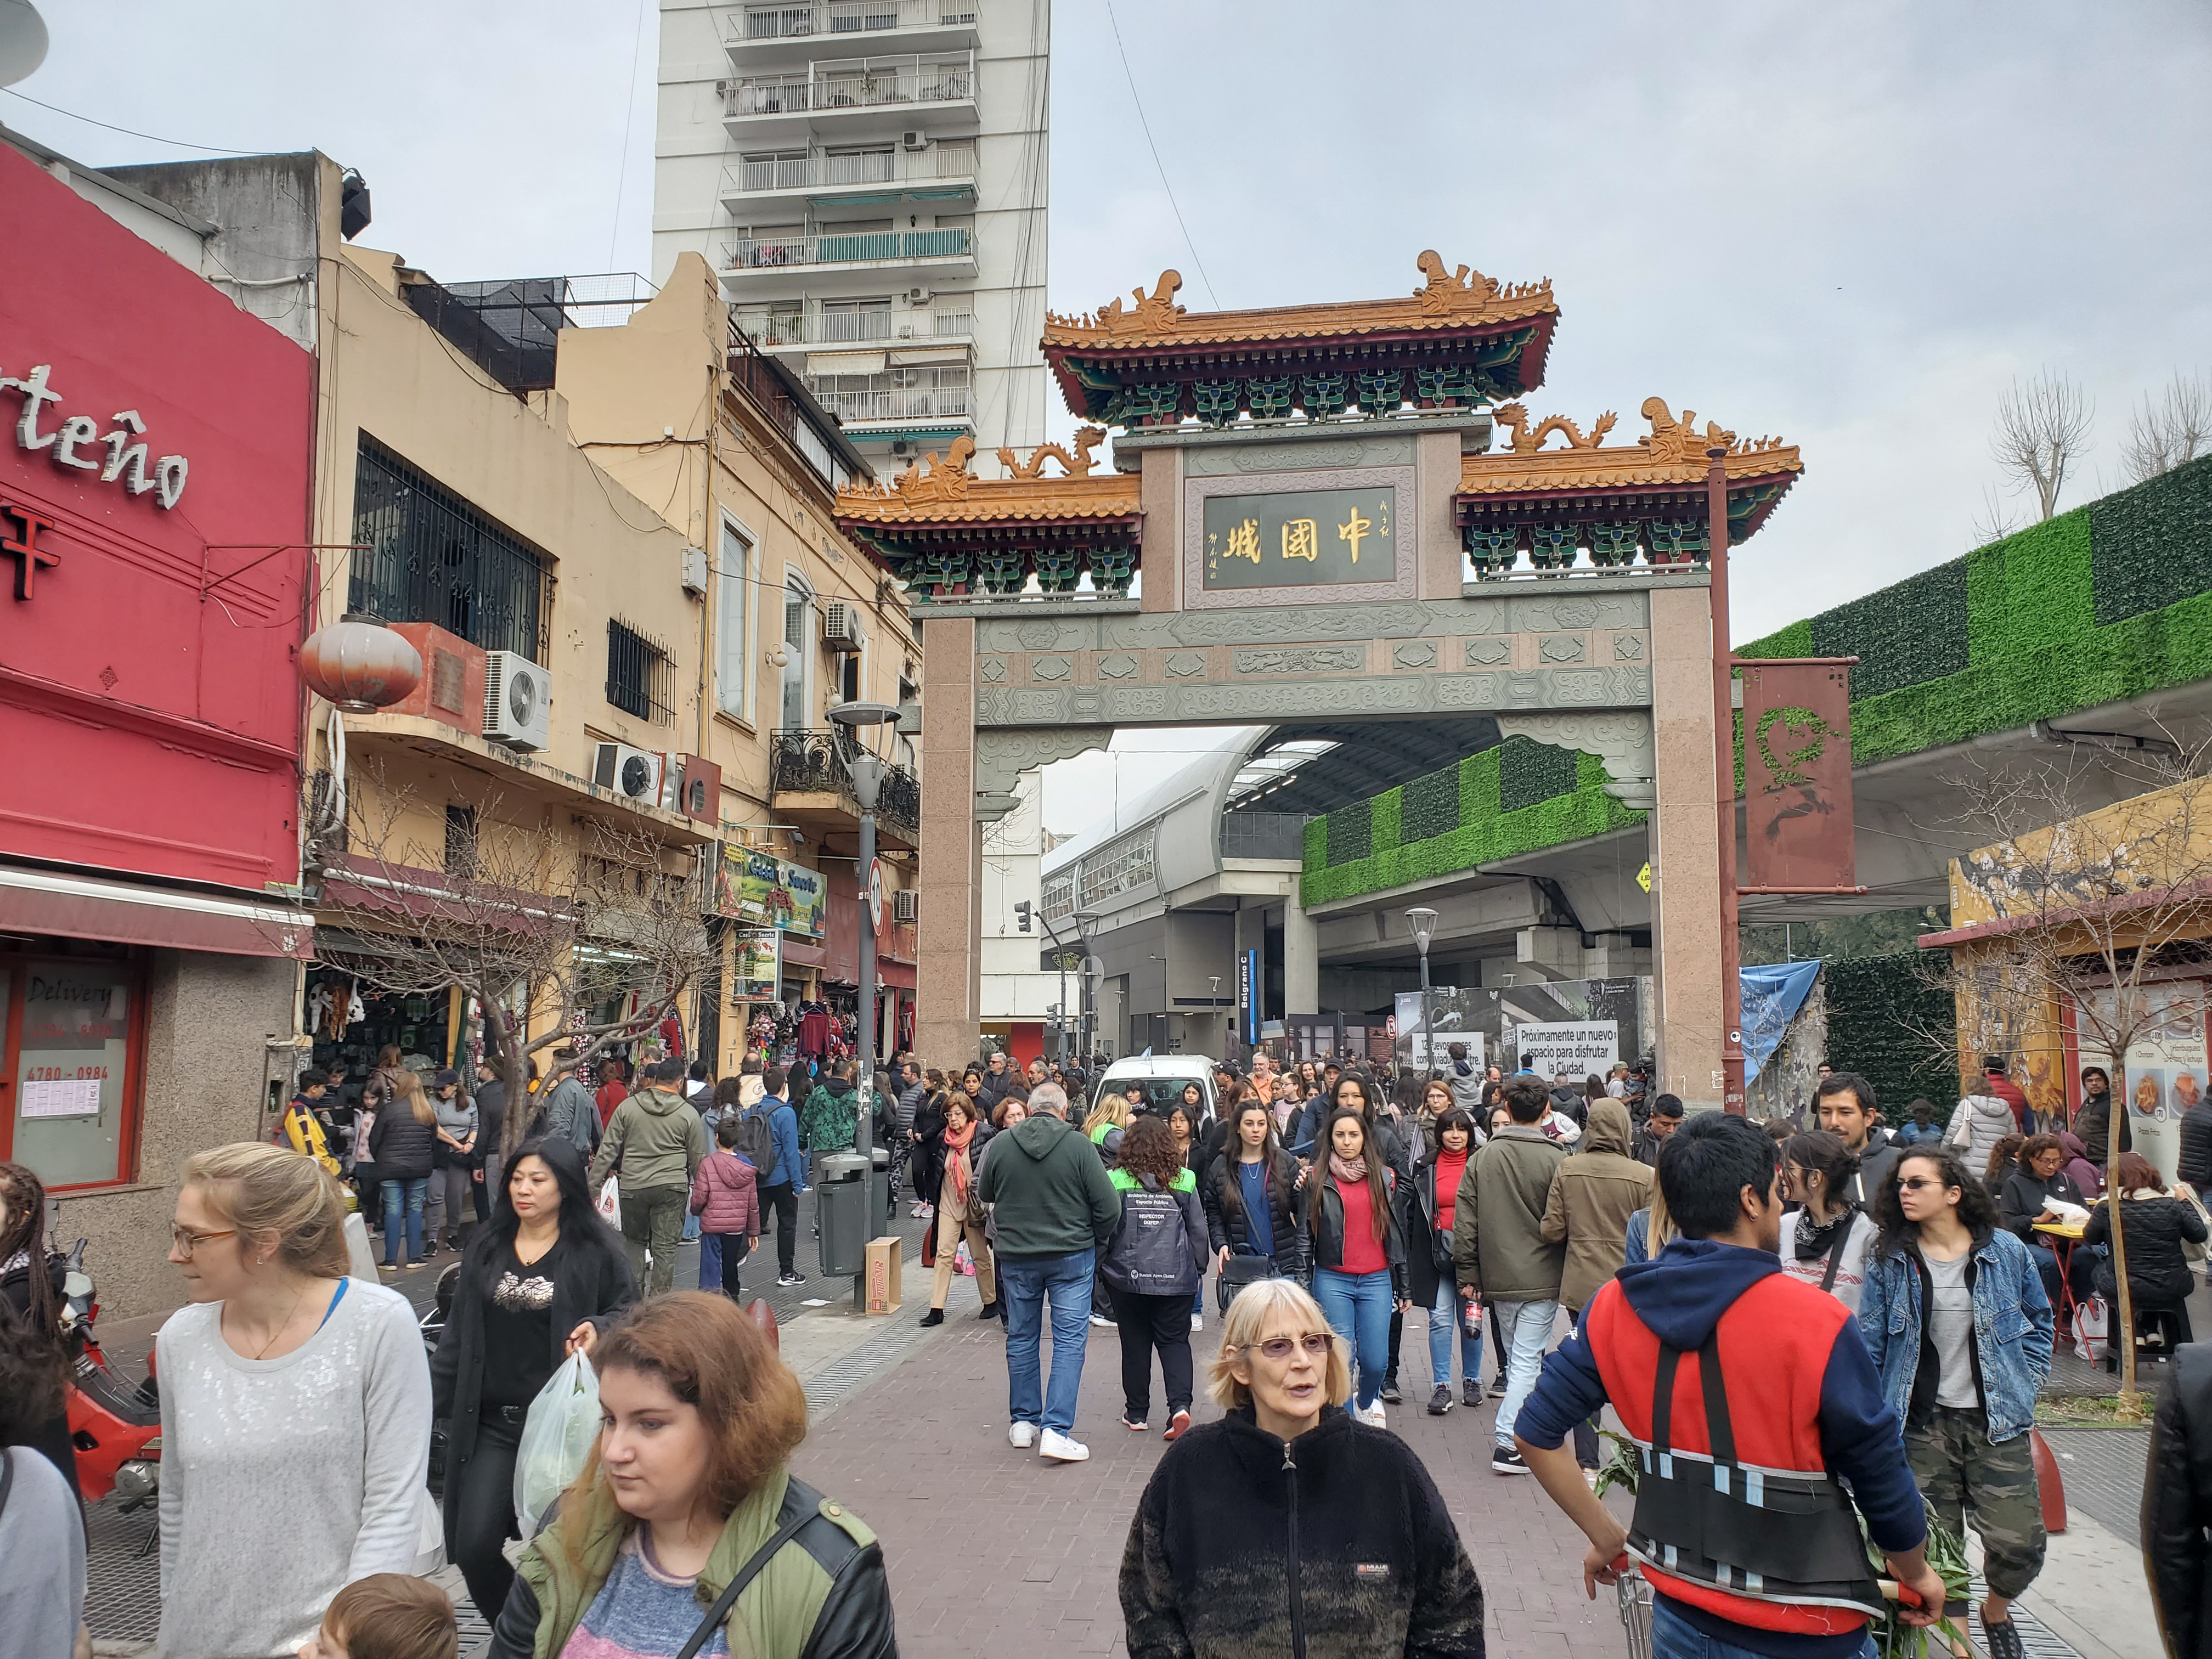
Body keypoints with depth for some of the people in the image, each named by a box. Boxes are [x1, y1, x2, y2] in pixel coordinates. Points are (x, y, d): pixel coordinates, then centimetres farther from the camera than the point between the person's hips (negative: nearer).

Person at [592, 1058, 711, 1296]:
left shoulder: (627, 1107, 2)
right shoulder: (688, 1113, -1)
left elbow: (608, 1149, 3)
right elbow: (698, 1159, 4)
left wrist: (593, 1185, 9)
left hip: (633, 1186, 2)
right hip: (672, 1187, -2)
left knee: (634, 1241, 19)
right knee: (665, 1246, 4)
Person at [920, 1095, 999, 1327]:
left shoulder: (983, 1136, -11)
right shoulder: (943, 1139, 5)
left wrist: (982, 1198, -11)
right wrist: (936, 1199, 14)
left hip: (974, 1206, -4)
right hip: (948, 1205, 4)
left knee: (980, 1256, 8)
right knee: (944, 1254, -3)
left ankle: (991, 1302, 24)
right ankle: (937, 1309, -4)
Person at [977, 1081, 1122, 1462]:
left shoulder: (1002, 1143, -4)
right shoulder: (1078, 1145, -12)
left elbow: (985, 1194, 12)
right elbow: (1109, 1206, -10)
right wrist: (1096, 1243, 7)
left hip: (1016, 1256, 3)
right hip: (1072, 1257, -3)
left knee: (1021, 1339, 16)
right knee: (1070, 1340, 2)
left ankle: (1023, 1421, 25)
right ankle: (1057, 1430, -5)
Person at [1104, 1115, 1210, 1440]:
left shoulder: (1116, 1181, -6)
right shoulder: (1184, 1181, -1)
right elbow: (1198, 1228, 6)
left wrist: (1098, 1266, 12)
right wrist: (1200, 1269, 17)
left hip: (1128, 1276, -1)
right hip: (1177, 1278, 1)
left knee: (1135, 1343, 11)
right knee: (1175, 1340, 8)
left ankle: (1137, 1413, 17)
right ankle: (1180, 1404, -10)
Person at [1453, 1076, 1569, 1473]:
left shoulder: (1481, 1158, -1)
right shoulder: (1556, 1159, -12)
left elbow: (1465, 1222, 2)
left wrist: (1468, 1273, 8)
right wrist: (1572, 1274, 6)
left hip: (1498, 1278, 4)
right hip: (1542, 1279, -4)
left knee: (1515, 1359, 19)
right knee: (1526, 1362, 0)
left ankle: (1514, 1428, 27)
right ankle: (1507, 1443, -2)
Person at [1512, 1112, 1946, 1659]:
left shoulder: (1614, 1307, -7)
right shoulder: (1815, 1323, -20)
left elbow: (1536, 1434, -4)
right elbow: (1882, 1476, -9)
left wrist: (1606, 1537, 8)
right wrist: (1916, 1571, 9)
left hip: (1678, 1615, 4)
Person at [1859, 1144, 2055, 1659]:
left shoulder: (2006, 1251, -1)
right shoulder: (1890, 1260, -2)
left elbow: (2040, 1320, 13)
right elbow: (1870, 1343, 1)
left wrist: (2025, 1384, 4)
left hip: (1997, 1422, 0)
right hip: (1924, 1424, 0)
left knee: (2018, 1544, -1)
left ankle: (1996, 1611, 31)